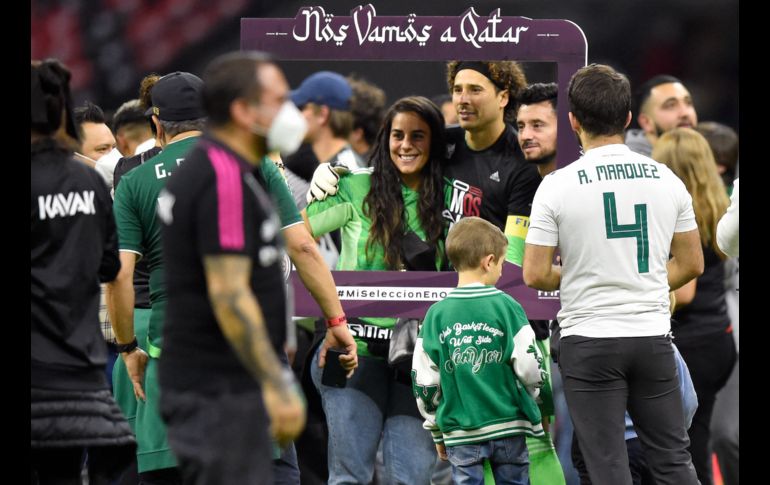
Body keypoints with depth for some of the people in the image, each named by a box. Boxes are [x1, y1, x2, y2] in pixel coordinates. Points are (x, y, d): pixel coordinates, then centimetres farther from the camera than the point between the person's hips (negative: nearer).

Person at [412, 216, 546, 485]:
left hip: (460, 432, 1)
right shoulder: (506, 306, -6)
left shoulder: (437, 314, 0)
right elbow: (531, 368, -6)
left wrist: (436, 430, 15)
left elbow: (424, 382, 3)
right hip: (508, 425, -1)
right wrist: (525, 398, 17)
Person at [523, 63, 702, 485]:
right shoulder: (666, 180, 2)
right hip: (653, 336, 3)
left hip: (590, 342, -3)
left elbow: (535, 275, -9)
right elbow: (691, 264, 9)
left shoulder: (558, 186, -9)